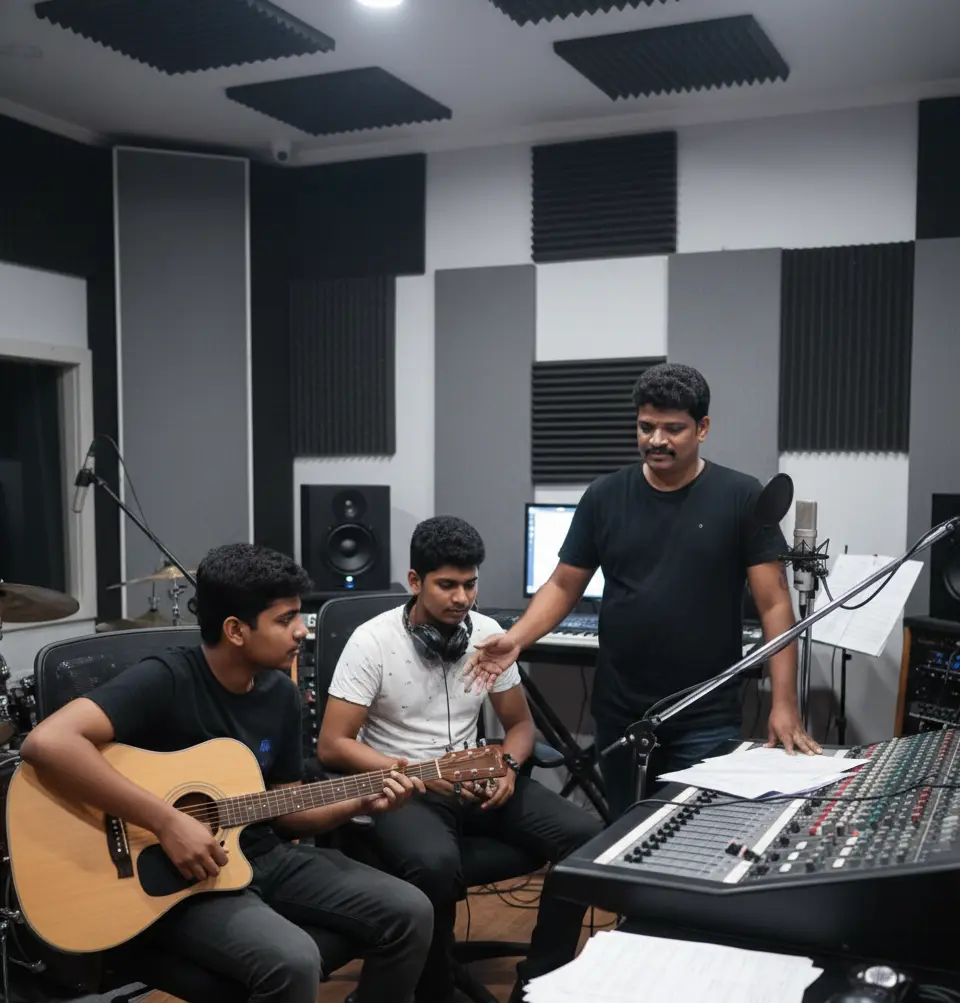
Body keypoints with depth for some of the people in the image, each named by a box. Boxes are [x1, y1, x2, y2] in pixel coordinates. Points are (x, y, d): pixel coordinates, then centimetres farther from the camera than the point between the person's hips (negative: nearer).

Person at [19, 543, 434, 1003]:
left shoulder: (281, 692, 3)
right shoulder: (165, 680, -21)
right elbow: (46, 743, -35)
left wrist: (360, 803, -6)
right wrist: (167, 821, -32)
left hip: (262, 858, 7)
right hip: (175, 876, -7)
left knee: (409, 913, -3)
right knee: (293, 962, -32)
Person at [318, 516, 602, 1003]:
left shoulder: (488, 633, 1)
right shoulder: (372, 641, -12)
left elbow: (520, 723, 11)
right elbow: (332, 745, -13)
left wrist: (508, 767, -11)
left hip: (474, 778, 5)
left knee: (585, 834, -16)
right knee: (436, 864, -38)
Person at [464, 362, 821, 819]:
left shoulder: (740, 498, -5)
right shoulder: (604, 497, 3)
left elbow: (774, 604, -6)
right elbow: (563, 586, 6)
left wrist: (783, 704, -14)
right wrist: (514, 639, -12)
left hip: (706, 721, -2)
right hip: (619, 715, 3)